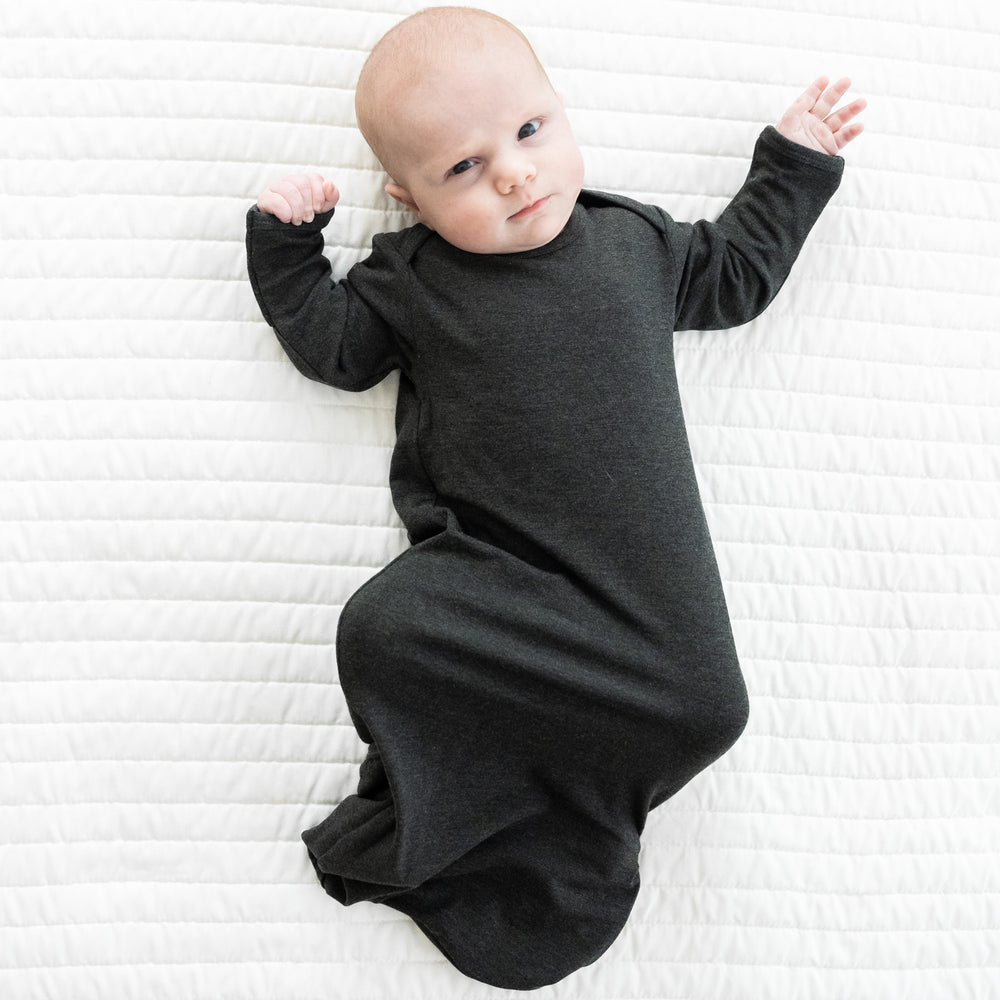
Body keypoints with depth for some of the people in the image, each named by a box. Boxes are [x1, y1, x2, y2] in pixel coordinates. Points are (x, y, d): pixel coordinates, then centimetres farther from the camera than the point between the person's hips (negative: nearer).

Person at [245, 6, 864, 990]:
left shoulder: (634, 239, 14)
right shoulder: (410, 277, 7)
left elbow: (732, 273, 29)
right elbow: (331, 343, 12)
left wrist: (793, 164, 32)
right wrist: (284, 245, 5)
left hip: (637, 573, 2)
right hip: (487, 565, -2)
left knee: (698, 704, -18)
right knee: (385, 632, -28)